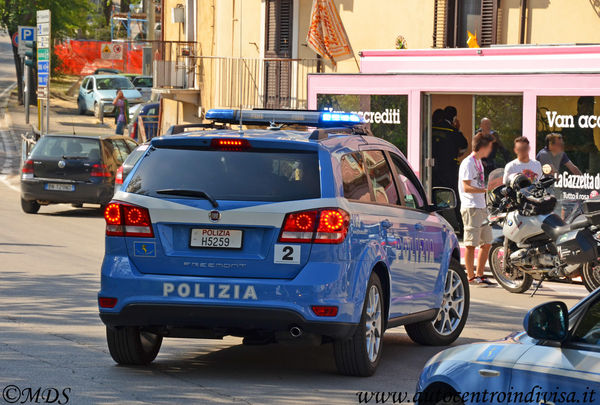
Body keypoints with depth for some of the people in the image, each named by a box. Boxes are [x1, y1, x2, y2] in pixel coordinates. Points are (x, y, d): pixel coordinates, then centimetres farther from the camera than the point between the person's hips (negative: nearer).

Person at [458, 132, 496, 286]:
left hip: (482, 208, 10)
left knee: (486, 243, 11)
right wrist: (486, 190, -24)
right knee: (471, 244, -7)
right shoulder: (468, 163, -11)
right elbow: (467, 187, -18)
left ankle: (480, 275, 18)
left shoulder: (479, 162, 18)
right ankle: (471, 277, -4)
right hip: (471, 208, -10)